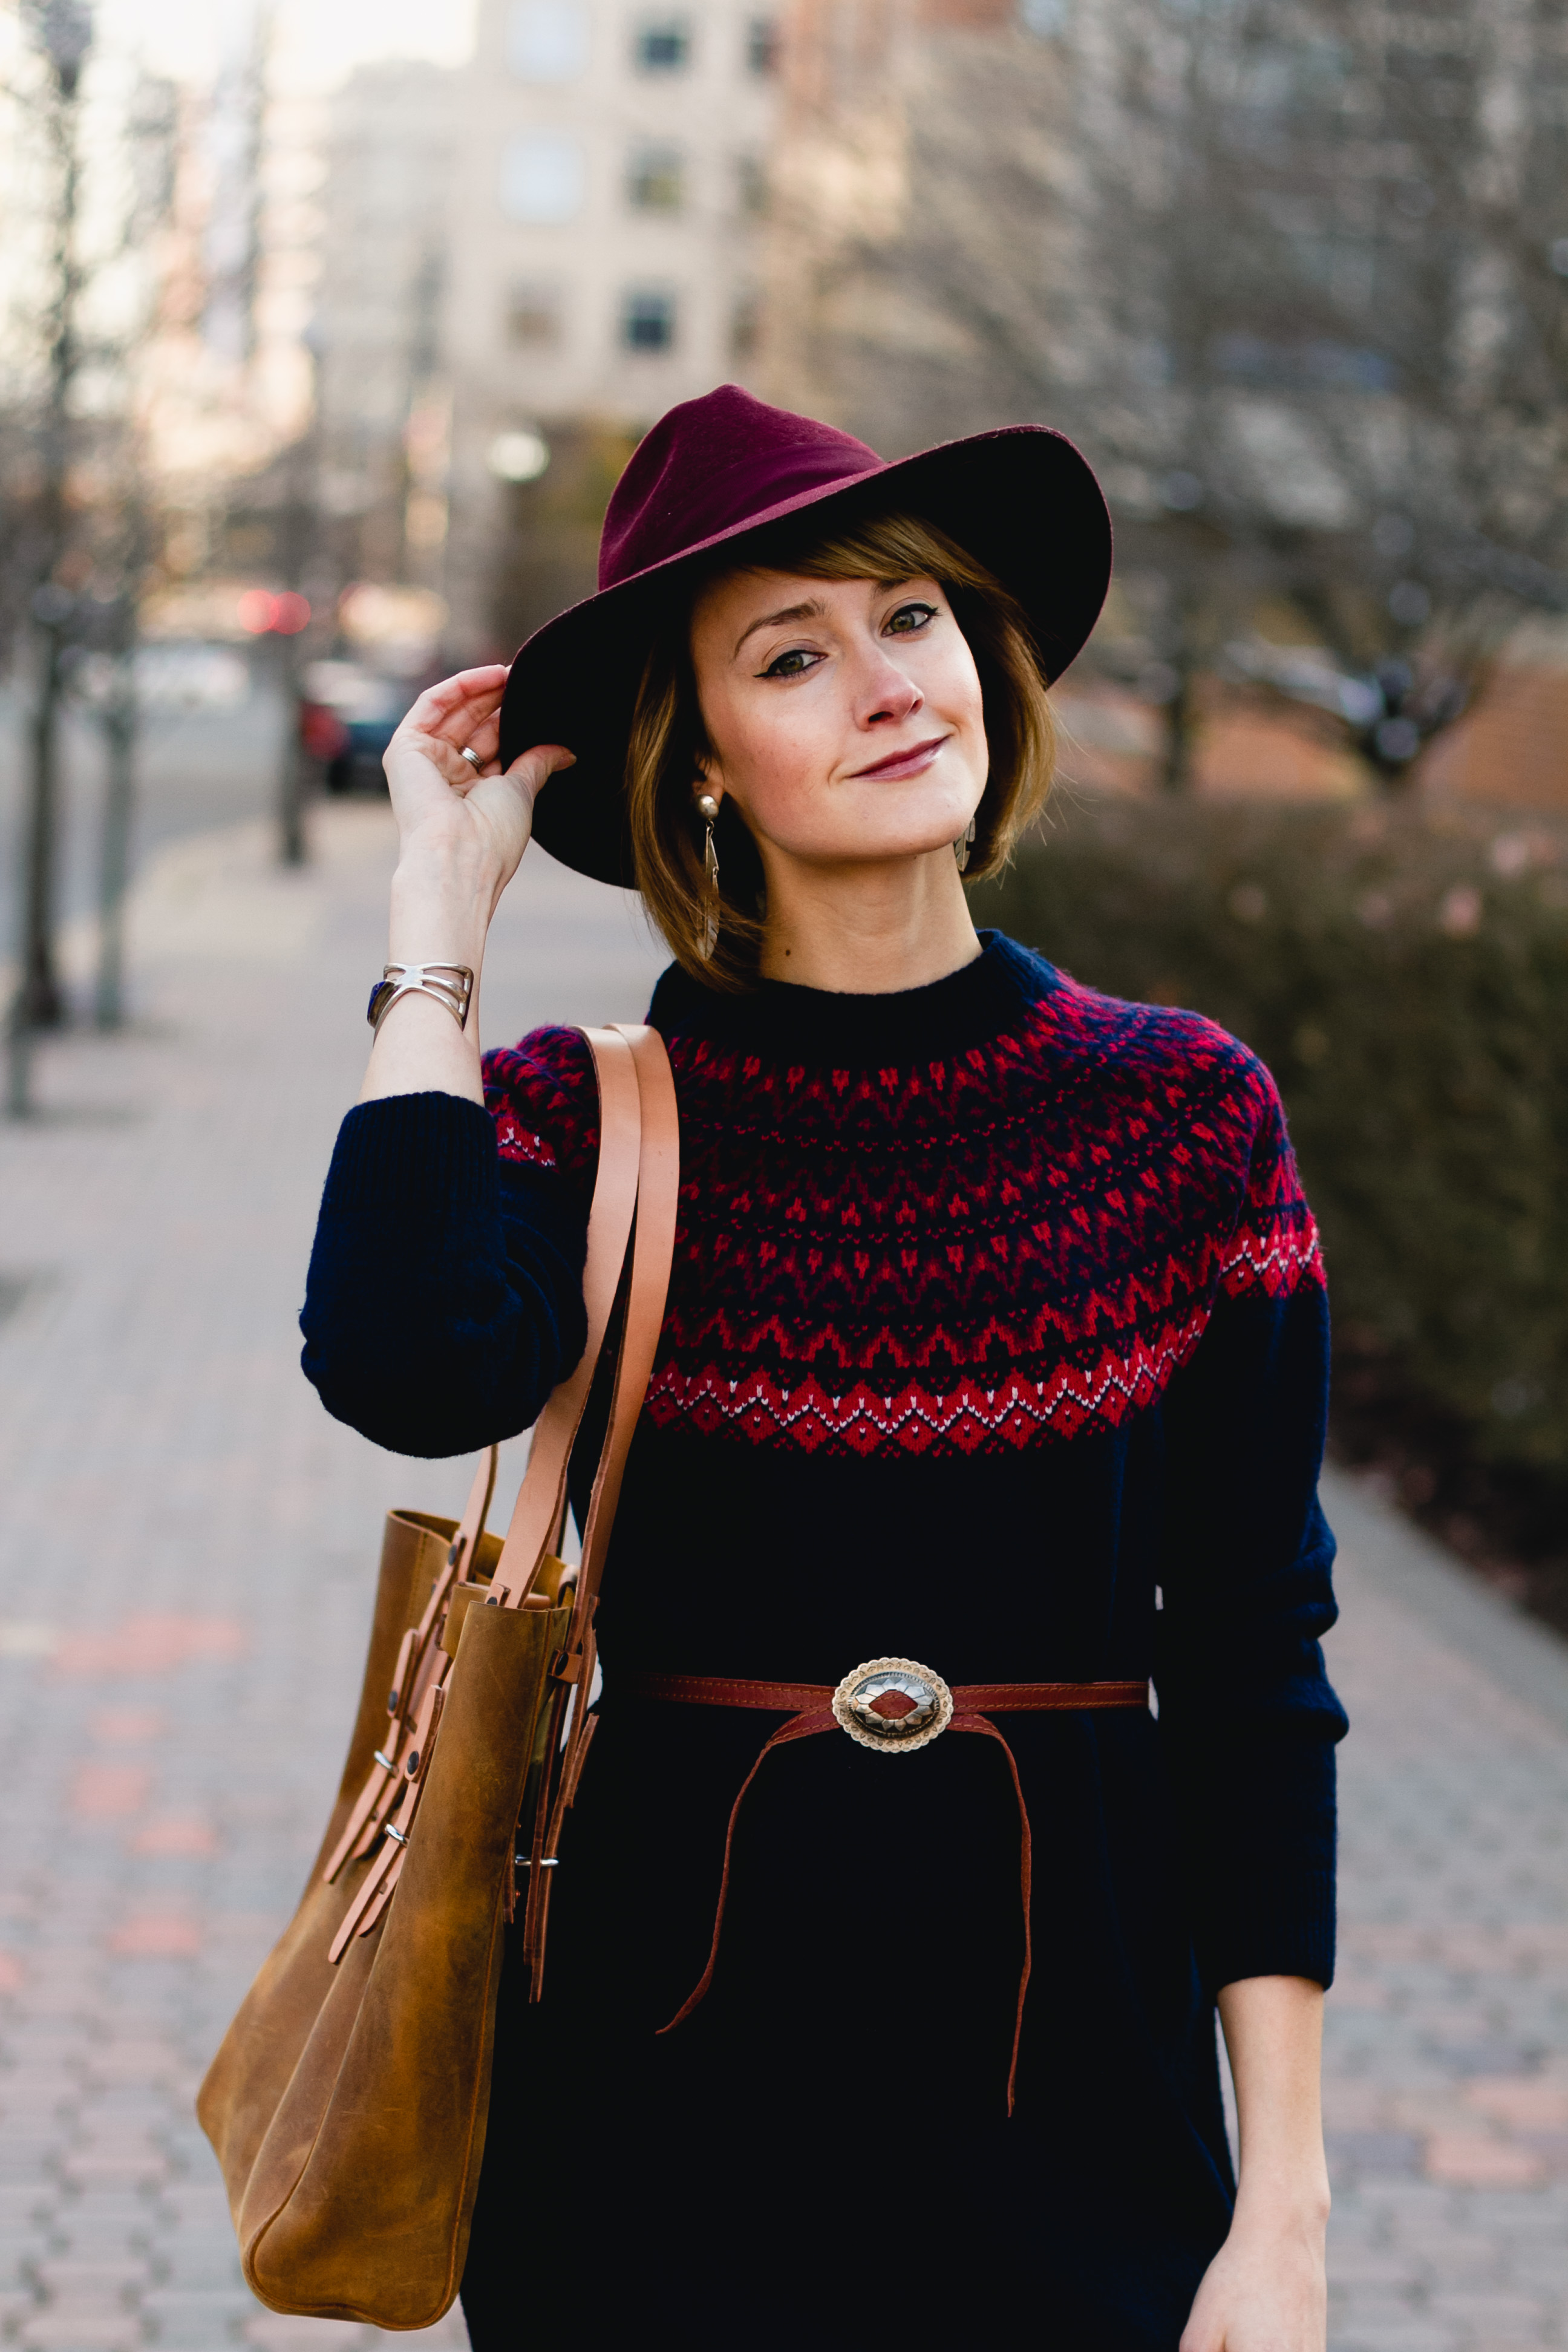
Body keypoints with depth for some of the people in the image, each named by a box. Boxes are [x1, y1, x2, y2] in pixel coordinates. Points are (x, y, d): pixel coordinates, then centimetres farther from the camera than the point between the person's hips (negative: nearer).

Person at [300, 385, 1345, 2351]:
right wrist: (443, 911, -15)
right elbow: (410, 1372, -27)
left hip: (1073, 2060, 1)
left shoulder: (1183, 1111, -2)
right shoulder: (581, 1115, -4)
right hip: (666, 2086, 0)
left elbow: (1254, 1669, -1)